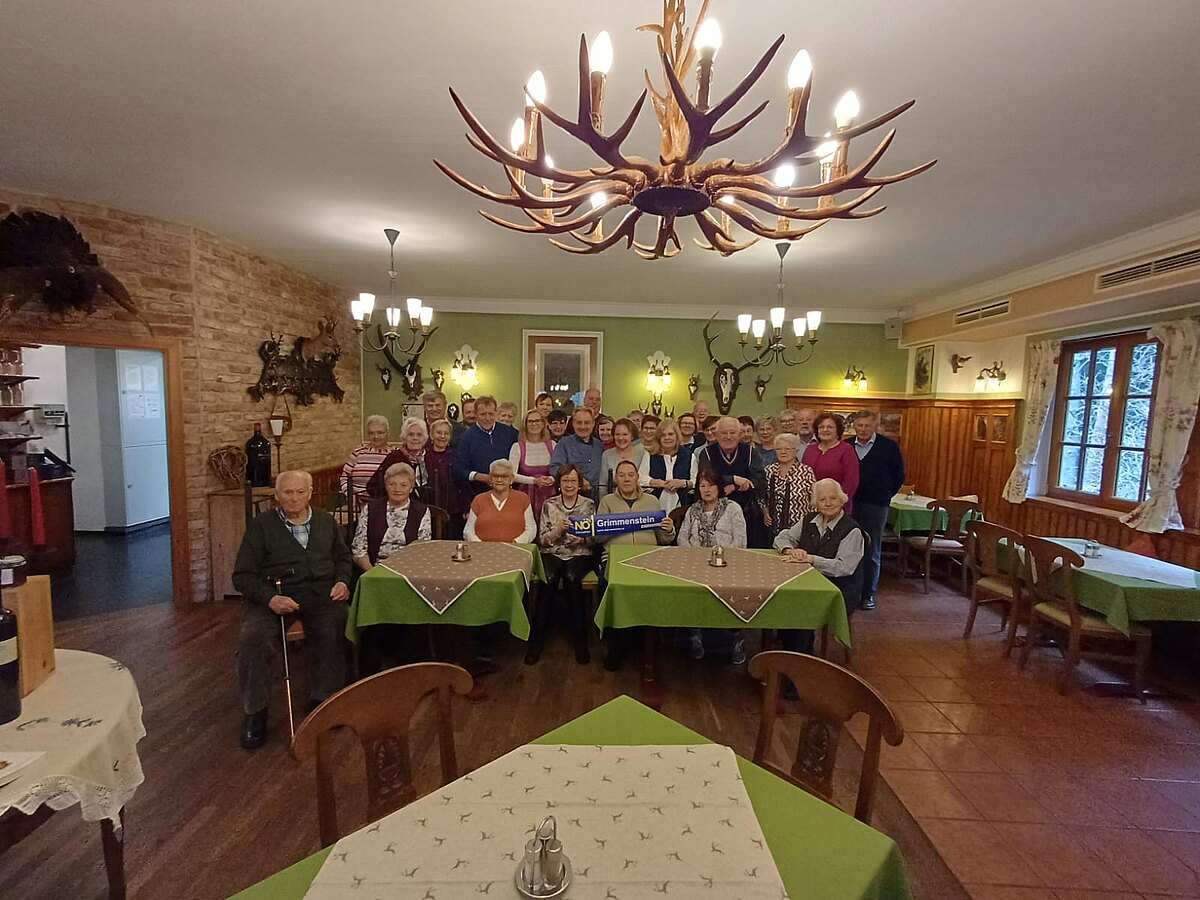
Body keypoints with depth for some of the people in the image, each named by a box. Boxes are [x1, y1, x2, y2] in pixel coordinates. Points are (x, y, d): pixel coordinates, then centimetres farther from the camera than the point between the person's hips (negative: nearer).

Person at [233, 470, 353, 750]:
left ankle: (322, 701, -8)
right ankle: (254, 712, -3)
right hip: (274, 595, -1)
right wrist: (270, 598, -16)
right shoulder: (261, 525, 7)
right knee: (253, 639, -28)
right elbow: (243, 575, 2)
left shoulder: (325, 521, 17)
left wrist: (343, 581, 3)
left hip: (320, 591, 1)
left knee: (336, 630, -28)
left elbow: (343, 557, 25)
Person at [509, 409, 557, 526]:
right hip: (526, 494, -1)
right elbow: (512, 475, -6)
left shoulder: (551, 445, 7)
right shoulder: (518, 446, 0)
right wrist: (534, 481, -16)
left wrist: (552, 479, -12)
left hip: (549, 495, 2)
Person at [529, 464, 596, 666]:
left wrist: (580, 534, -18)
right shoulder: (549, 505, 8)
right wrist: (558, 530, -15)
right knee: (549, 579, -31)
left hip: (579, 554, 0)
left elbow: (592, 540, 2)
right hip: (552, 553, 1)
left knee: (571, 578, -33)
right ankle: (536, 639, -21)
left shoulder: (588, 505, 6)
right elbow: (542, 540, 3)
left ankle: (580, 639, -22)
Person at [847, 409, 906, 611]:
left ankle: (869, 594, 15)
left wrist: (884, 495, 7)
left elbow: (899, 476, 8)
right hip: (849, 504, 2)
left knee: (872, 553, 5)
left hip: (876, 506, -2)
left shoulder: (889, 447, -1)